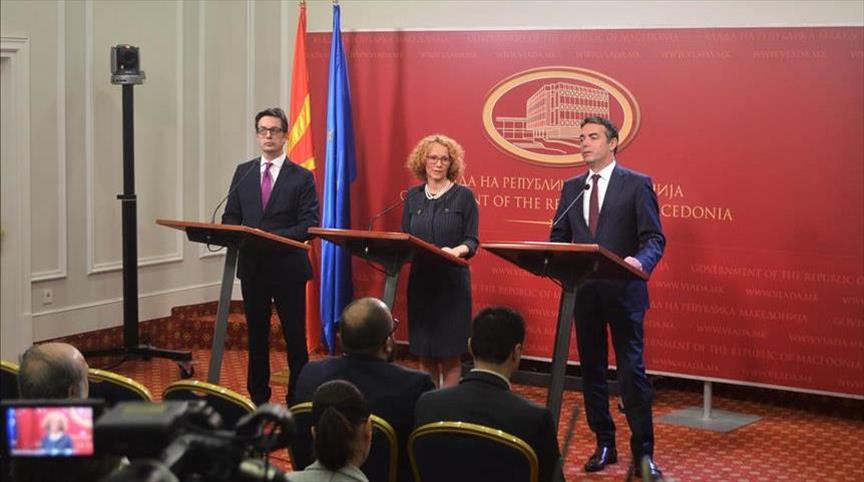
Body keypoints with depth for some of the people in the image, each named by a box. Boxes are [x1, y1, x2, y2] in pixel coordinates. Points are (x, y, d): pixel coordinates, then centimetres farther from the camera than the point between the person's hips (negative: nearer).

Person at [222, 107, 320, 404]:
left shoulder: (302, 178, -3)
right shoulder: (243, 173, 9)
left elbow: (309, 226, -9)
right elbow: (230, 217, 9)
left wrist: (272, 237, -22)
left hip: (288, 267, -3)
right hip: (252, 266, 4)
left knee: (295, 336, 2)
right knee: (256, 335, 11)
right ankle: (258, 398, 20)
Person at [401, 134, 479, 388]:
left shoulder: (463, 196, -1)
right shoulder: (413, 196, 10)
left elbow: (472, 241, -4)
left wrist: (456, 251, -25)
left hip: (452, 282, -3)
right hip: (420, 280, 4)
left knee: (449, 353, -1)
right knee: (424, 353, 8)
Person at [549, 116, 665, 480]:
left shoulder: (637, 184, -3)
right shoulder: (571, 188, 12)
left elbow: (654, 238, -8)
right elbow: (559, 237, 12)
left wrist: (640, 262, -29)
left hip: (623, 290, -5)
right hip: (584, 290, 5)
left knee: (631, 369, -3)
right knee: (591, 369, 11)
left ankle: (643, 452, 6)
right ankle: (604, 445, 22)